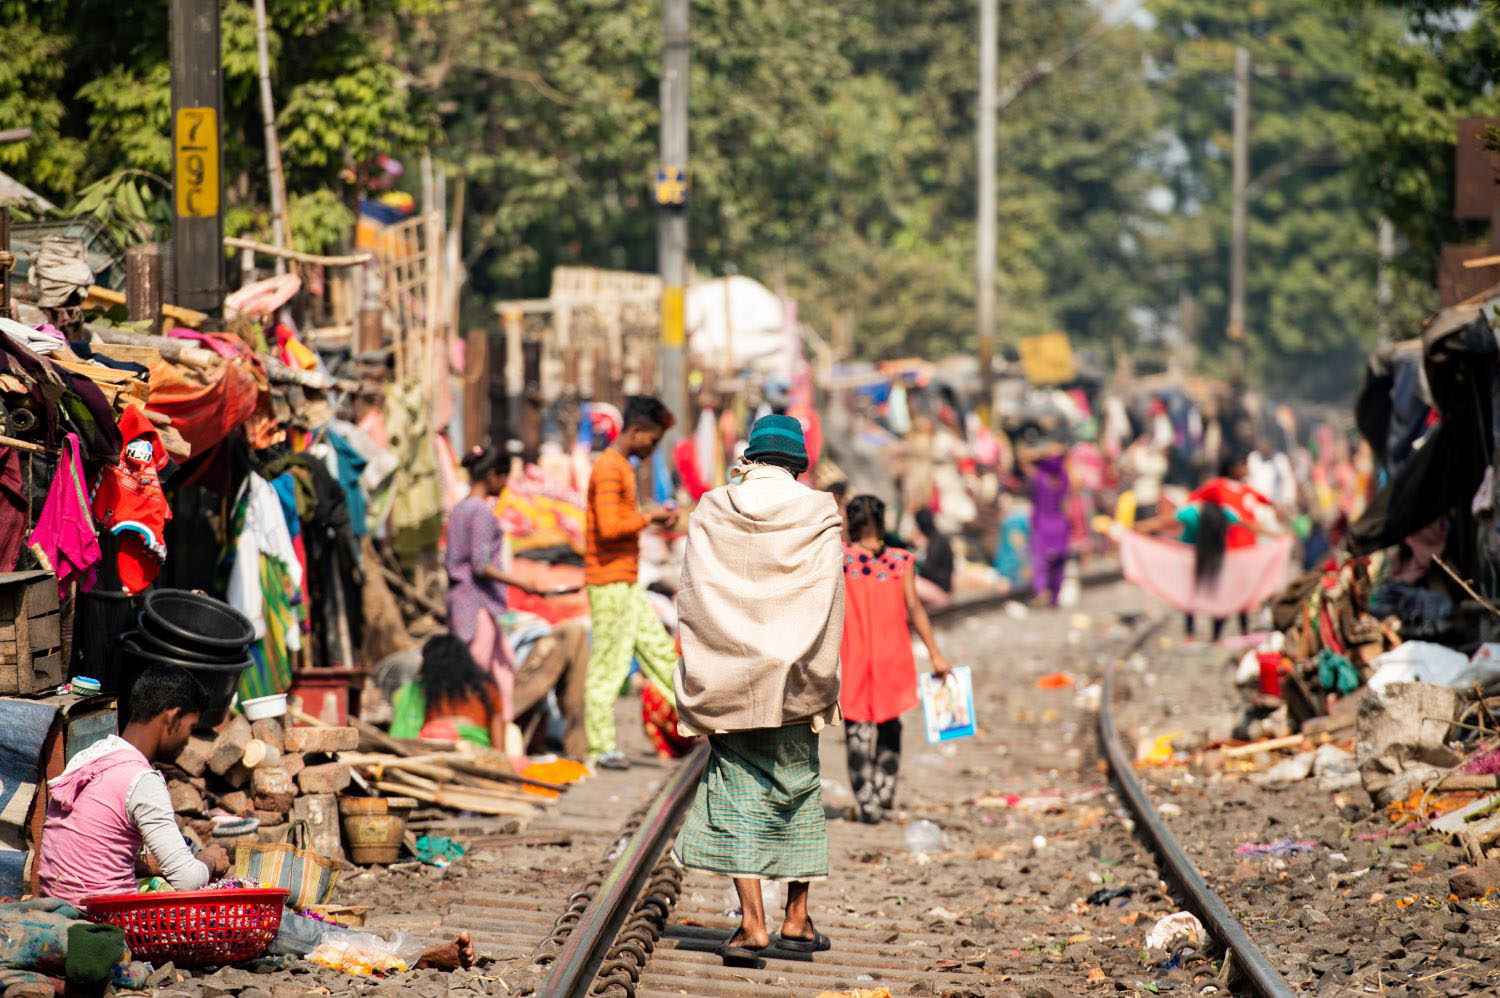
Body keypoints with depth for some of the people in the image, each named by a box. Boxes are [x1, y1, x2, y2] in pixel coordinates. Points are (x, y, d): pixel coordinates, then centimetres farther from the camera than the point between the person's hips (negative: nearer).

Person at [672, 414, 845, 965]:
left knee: (736, 793, 1)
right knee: (798, 789, 14)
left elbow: (691, 596, -1)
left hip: (727, 673, 0)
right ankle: (797, 917, 19)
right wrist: (821, 682, -1)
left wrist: (701, 681, 4)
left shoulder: (712, 513, 1)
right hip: (793, 676, 0)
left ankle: (752, 921, -10)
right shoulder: (818, 514, -2)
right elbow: (827, 598, -6)